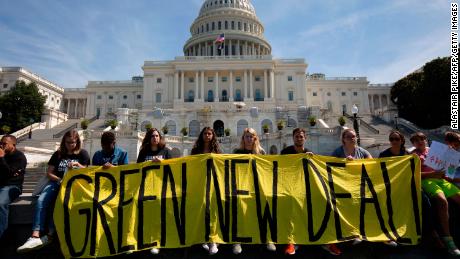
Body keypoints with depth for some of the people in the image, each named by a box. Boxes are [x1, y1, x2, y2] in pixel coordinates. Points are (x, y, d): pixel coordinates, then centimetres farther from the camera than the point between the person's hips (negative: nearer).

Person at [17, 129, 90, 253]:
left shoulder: (82, 153, 11)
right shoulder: (58, 154, 18)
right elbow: (49, 173, 15)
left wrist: (78, 165, -11)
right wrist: (60, 180, -3)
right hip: (57, 182, 3)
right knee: (41, 200, -26)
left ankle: (50, 234, -30)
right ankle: (35, 236, -35)